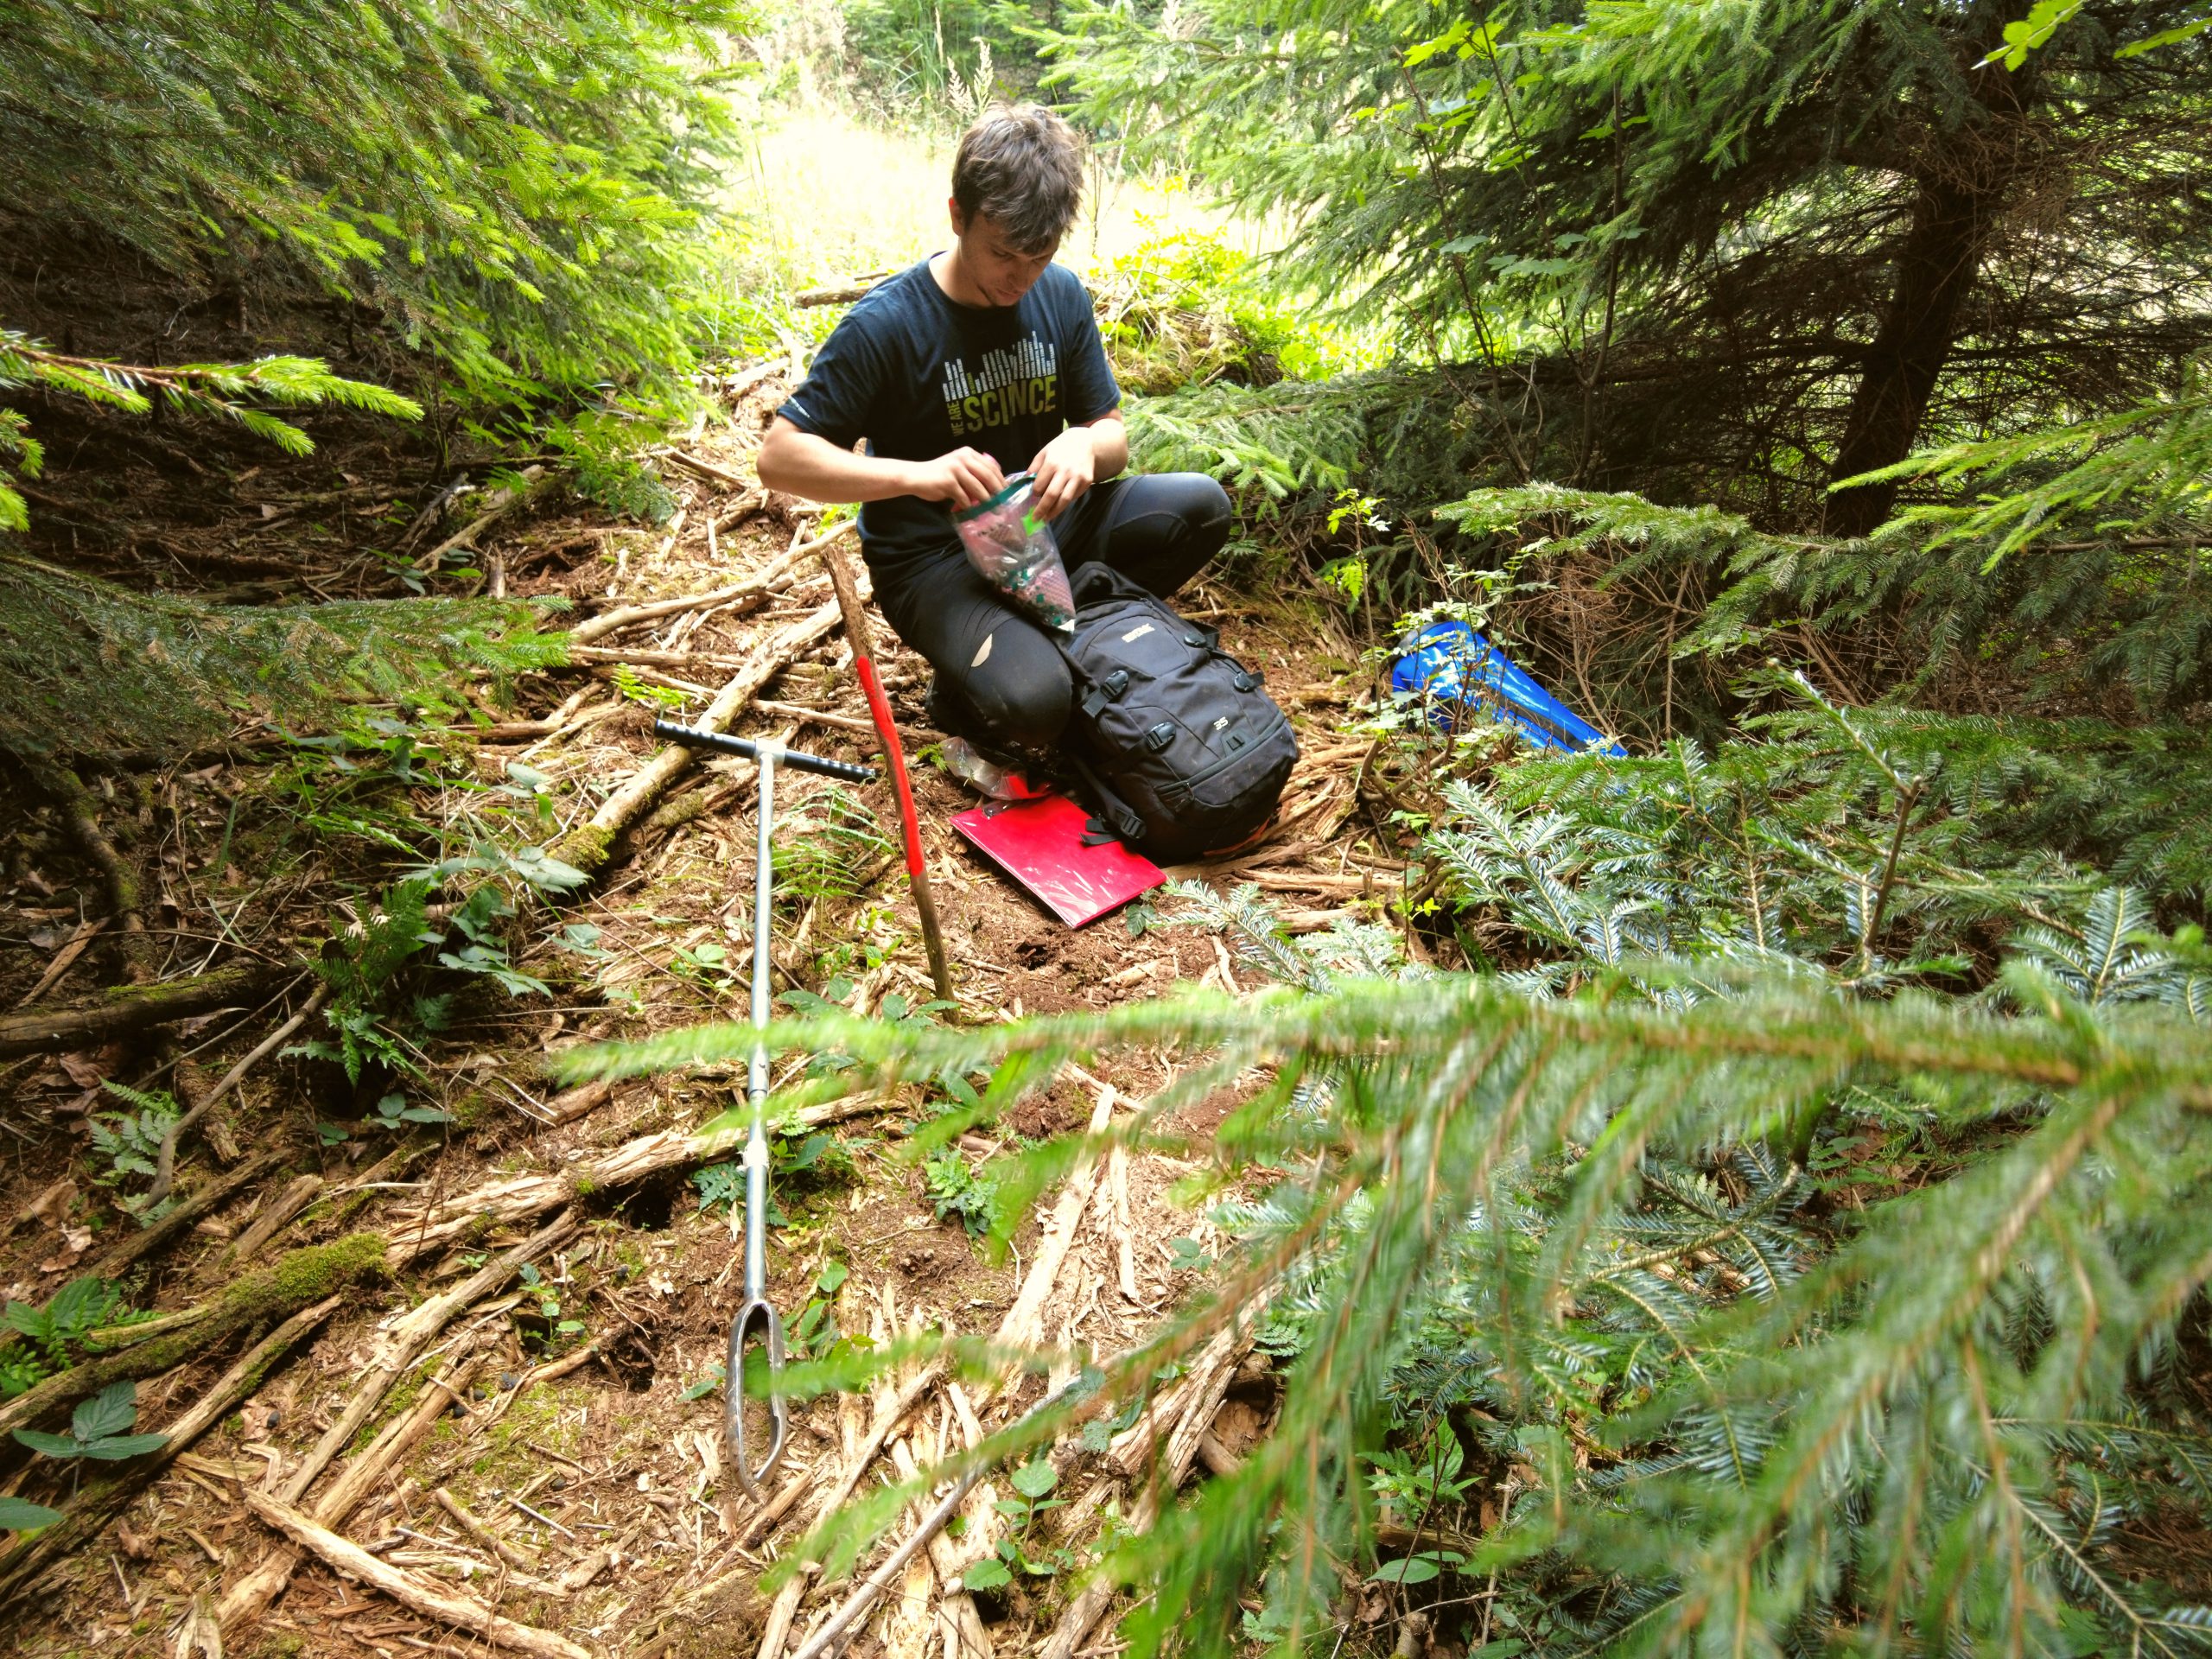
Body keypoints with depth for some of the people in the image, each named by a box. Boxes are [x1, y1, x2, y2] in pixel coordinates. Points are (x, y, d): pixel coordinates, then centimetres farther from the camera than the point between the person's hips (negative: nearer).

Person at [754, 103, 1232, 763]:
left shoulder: (1062, 295, -1)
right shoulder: (885, 323, -17)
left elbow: (1113, 438, 5)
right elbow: (779, 456, -18)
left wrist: (1083, 444, -22)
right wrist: (917, 473, -33)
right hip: (933, 560, -6)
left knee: (1201, 505, -14)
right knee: (1032, 699, -33)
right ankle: (962, 697, 5)